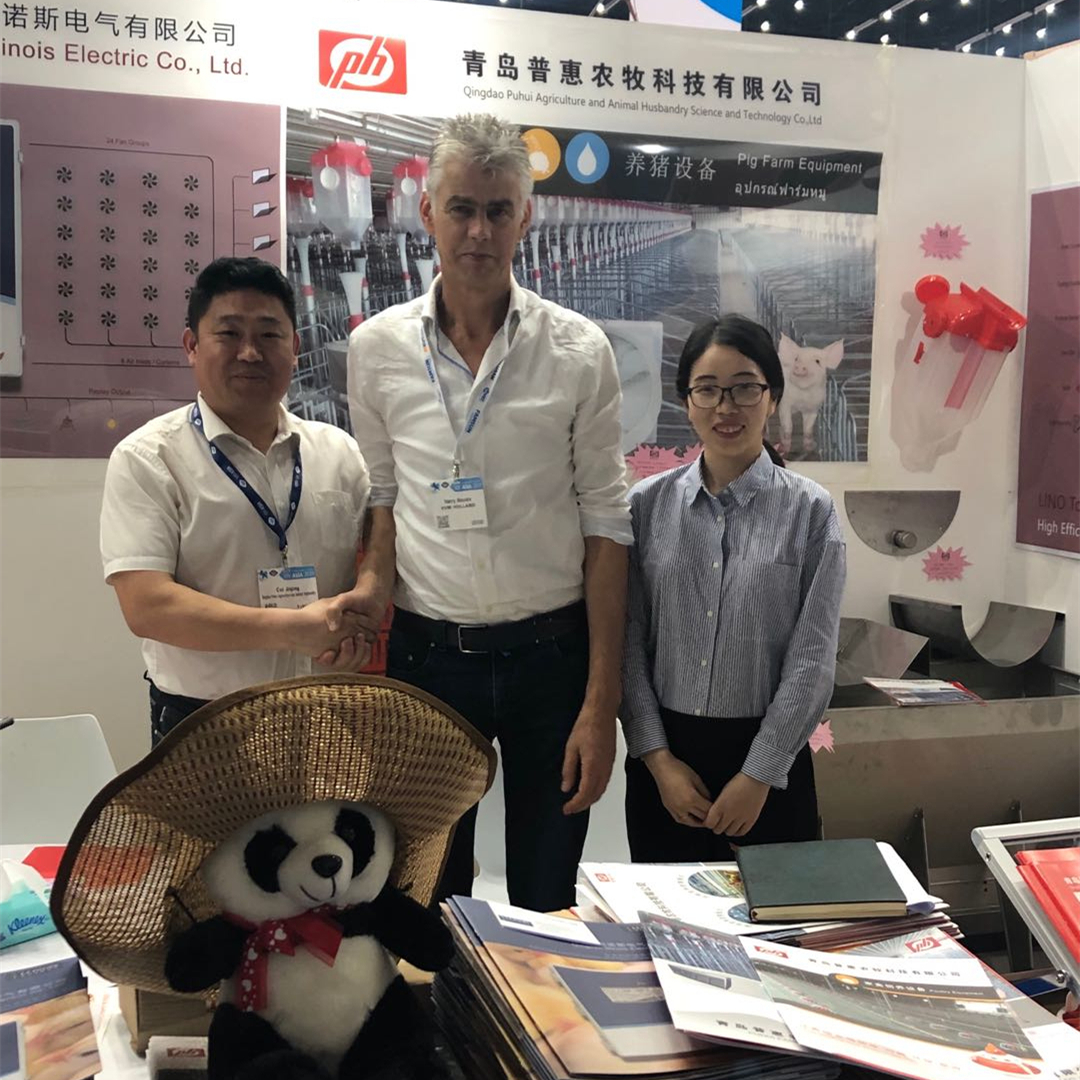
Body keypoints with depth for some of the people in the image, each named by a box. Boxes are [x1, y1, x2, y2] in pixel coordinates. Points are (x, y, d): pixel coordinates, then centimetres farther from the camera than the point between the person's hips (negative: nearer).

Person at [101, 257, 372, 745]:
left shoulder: (339, 452, 8)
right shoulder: (146, 459, -5)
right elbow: (146, 605, -15)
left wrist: (357, 629, -13)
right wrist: (293, 629, -21)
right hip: (201, 724, -3)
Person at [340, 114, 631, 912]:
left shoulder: (579, 351, -5)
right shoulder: (378, 347, 0)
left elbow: (605, 523, -4)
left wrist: (601, 702, -7)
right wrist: (374, 583, -11)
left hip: (550, 651, -1)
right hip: (428, 652, 1)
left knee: (547, 904, 14)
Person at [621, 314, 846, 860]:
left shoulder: (810, 511, -5)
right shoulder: (648, 504, 0)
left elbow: (812, 659, -7)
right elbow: (628, 643, -1)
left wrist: (758, 775, -9)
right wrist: (659, 759, -6)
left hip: (769, 756, -1)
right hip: (663, 757, 2)